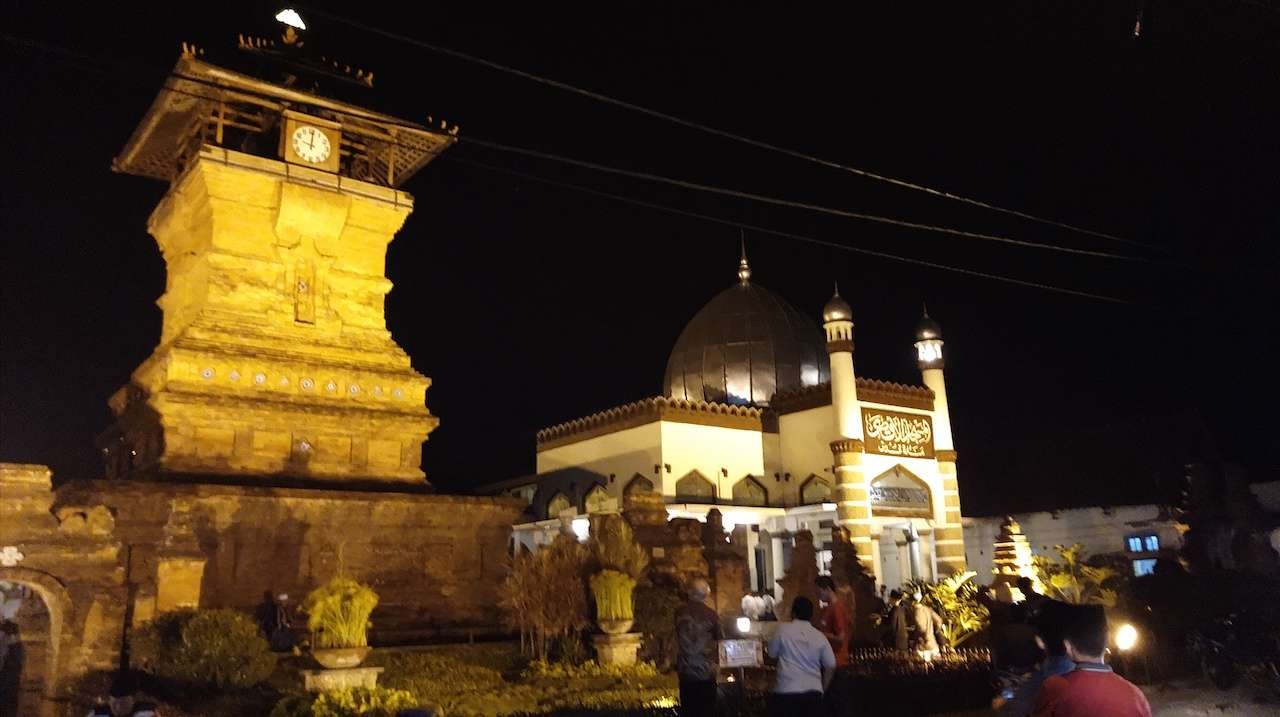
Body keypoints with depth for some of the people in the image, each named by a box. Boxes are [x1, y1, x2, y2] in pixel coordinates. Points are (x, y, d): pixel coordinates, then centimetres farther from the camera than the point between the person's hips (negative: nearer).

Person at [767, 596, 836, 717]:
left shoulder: (783, 629, -1)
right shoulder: (820, 636, 5)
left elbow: (772, 653, 9)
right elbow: (831, 666, 5)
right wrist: (822, 688, 18)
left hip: (785, 691, -2)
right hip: (813, 692, 2)